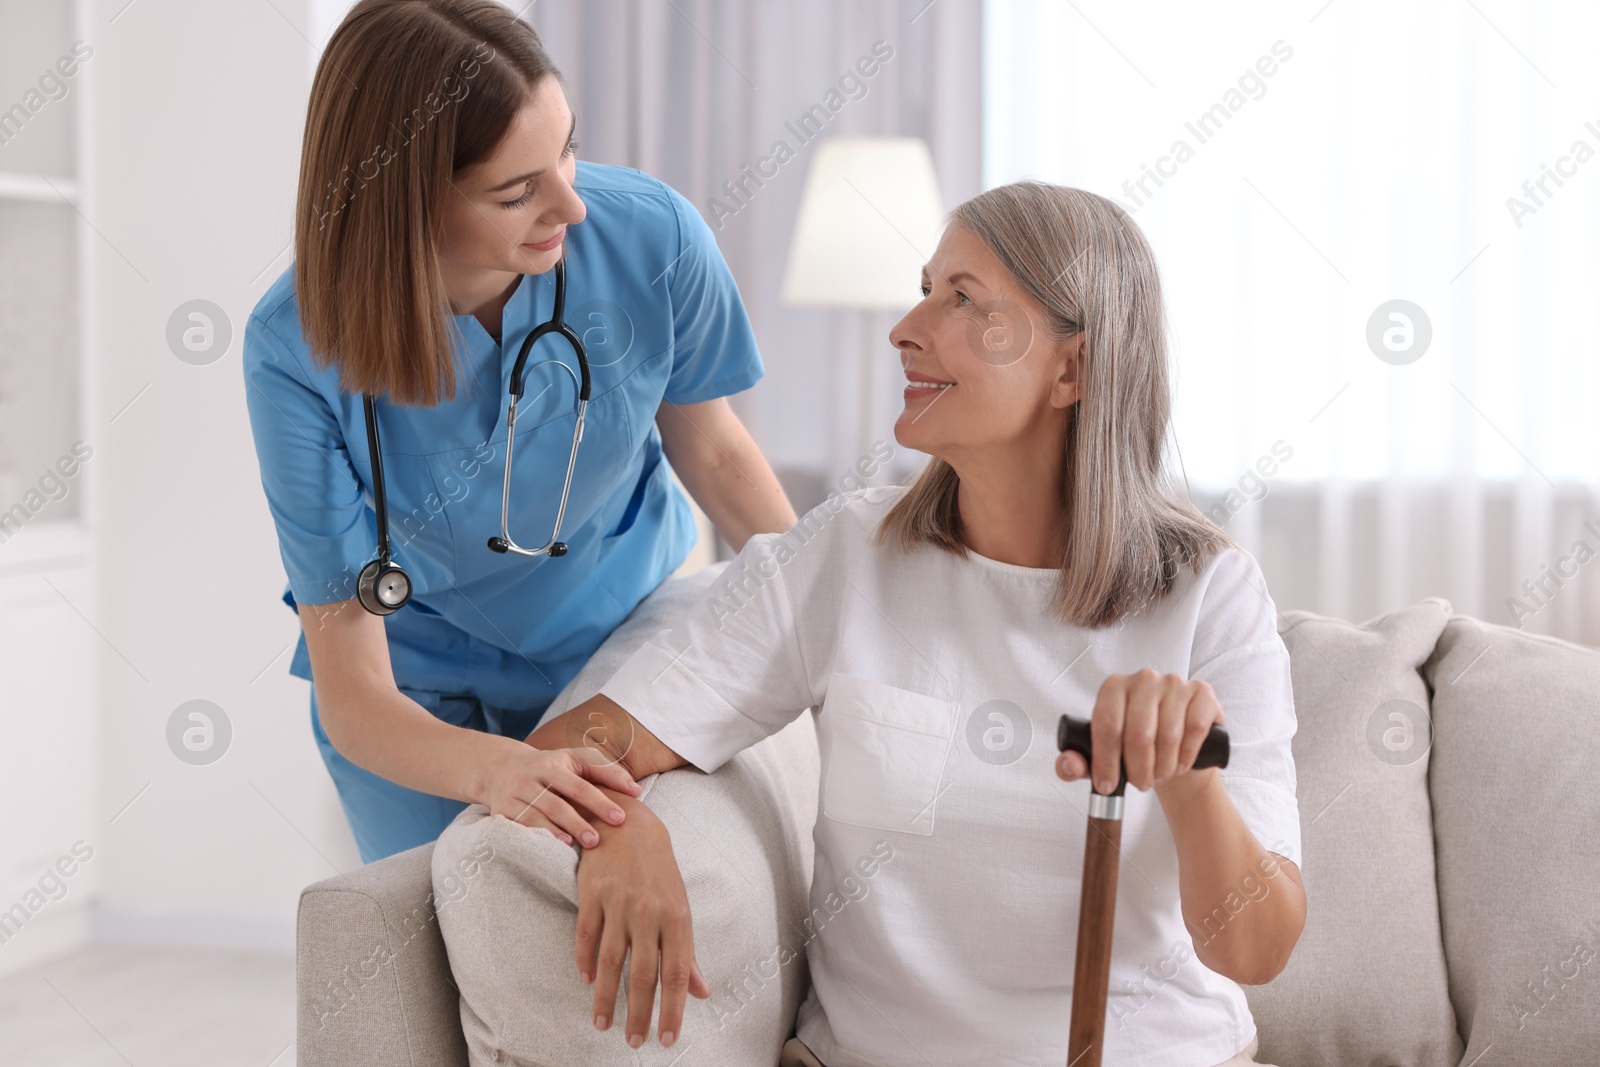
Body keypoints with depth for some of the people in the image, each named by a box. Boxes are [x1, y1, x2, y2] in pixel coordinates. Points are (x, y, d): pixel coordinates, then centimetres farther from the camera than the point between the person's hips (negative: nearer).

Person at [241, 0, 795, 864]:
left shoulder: (652, 237, -25)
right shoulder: (298, 352, -30)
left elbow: (710, 448, -2)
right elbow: (352, 699, -28)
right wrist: (490, 768, -48)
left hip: (627, 629, 2)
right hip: (424, 691, -1)